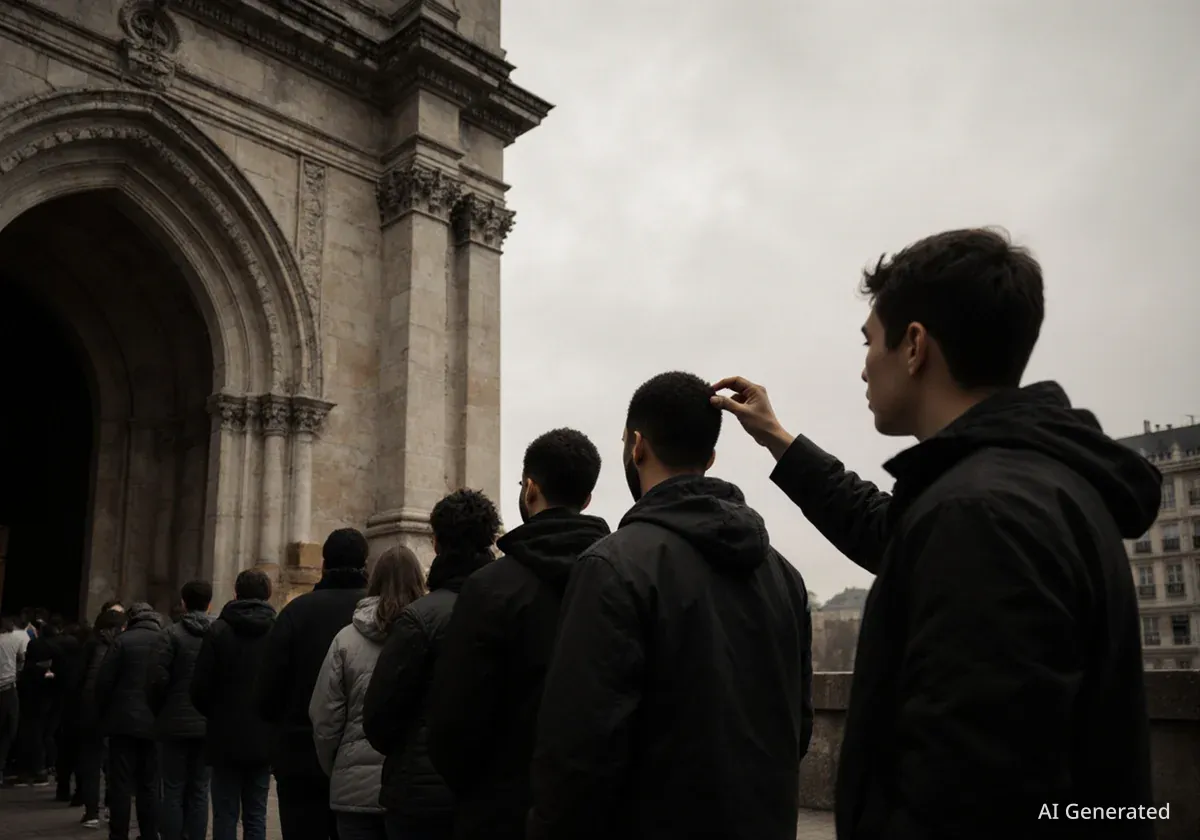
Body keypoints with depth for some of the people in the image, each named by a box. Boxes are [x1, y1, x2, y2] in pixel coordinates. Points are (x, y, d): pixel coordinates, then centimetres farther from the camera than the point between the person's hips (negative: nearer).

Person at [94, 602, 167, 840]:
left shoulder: (122, 641, -5)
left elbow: (104, 681, -7)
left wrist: (104, 712, 7)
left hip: (124, 720, -3)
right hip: (154, 722, 3)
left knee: (121, 783, 3)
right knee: (150, 784, 11)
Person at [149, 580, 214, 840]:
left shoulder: (174, 633, -8)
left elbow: (159, 678, -12)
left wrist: (156, 711, 5)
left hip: (176, 723, -3)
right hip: (209, 724, 3)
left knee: (173, 792, 6)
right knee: (199, 792, 10)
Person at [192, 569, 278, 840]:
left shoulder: (219, 630, -6)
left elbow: (200, 687, -7)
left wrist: (214, 716, 12)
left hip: (225, 737, -2)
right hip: (264, 739, 2)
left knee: (225, 814, 6)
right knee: (255, 814, 10)